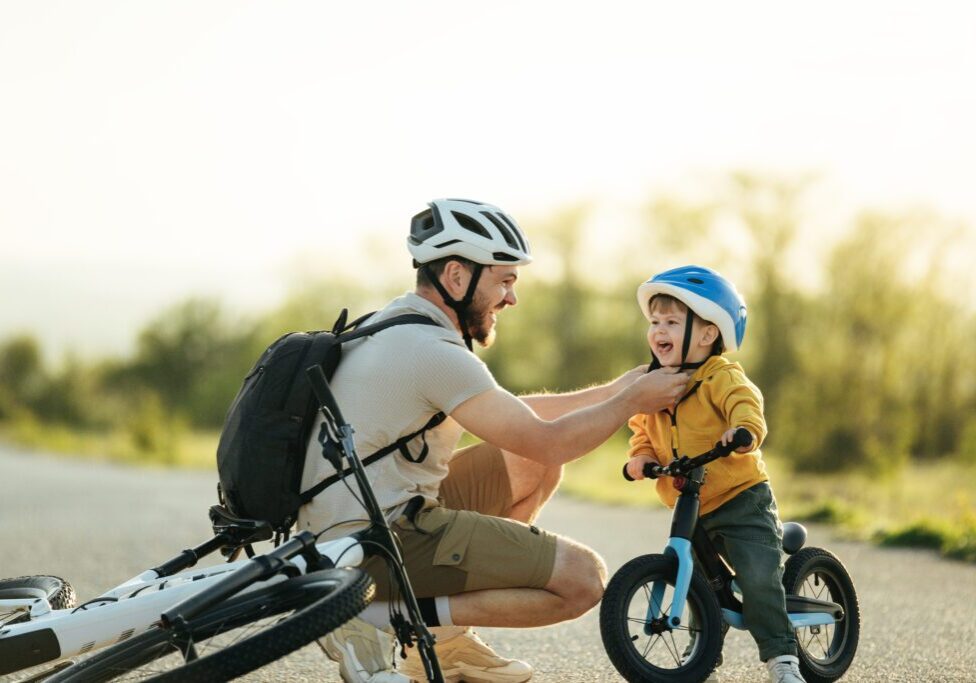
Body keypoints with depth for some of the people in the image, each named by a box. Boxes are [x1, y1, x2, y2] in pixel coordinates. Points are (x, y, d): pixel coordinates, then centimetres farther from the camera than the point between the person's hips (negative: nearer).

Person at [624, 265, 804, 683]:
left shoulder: (721, 378, -14)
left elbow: (745, 405, -30)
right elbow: (642, 429, 16)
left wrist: (743, 430, -52)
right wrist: (640, 456, -5)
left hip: (741, 500, -7)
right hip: (689, 509, 7)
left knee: (758, 580, -16)